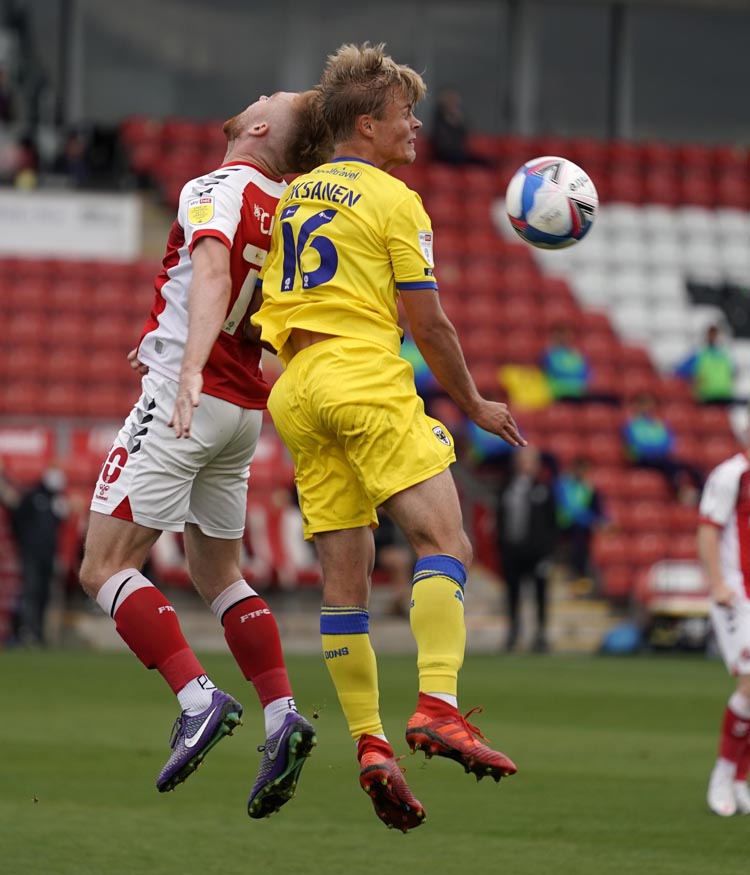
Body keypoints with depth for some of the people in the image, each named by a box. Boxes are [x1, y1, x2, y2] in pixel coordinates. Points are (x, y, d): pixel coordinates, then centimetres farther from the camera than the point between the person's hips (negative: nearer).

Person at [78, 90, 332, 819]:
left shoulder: (218, 189, -12)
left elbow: (213, 271, -30)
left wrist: (189, 370, -43)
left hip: (183, 402, -8)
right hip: (244, 412, 8)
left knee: (105, 568, -5)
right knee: (218, 573, 18)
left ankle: (197, 699, -19)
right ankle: (282, 716, 4)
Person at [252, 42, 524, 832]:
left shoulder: (291, 197, 21)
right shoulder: (393, 200, -1)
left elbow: (270, 305, 23)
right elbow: (428, 323, -3)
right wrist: (473, 405, 9)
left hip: (296, 391, 7)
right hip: (367, 378, -7)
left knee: (344, 579, 4)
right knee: (443, 541, -13)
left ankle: (369, 746, -2)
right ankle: (437, 706, -30)